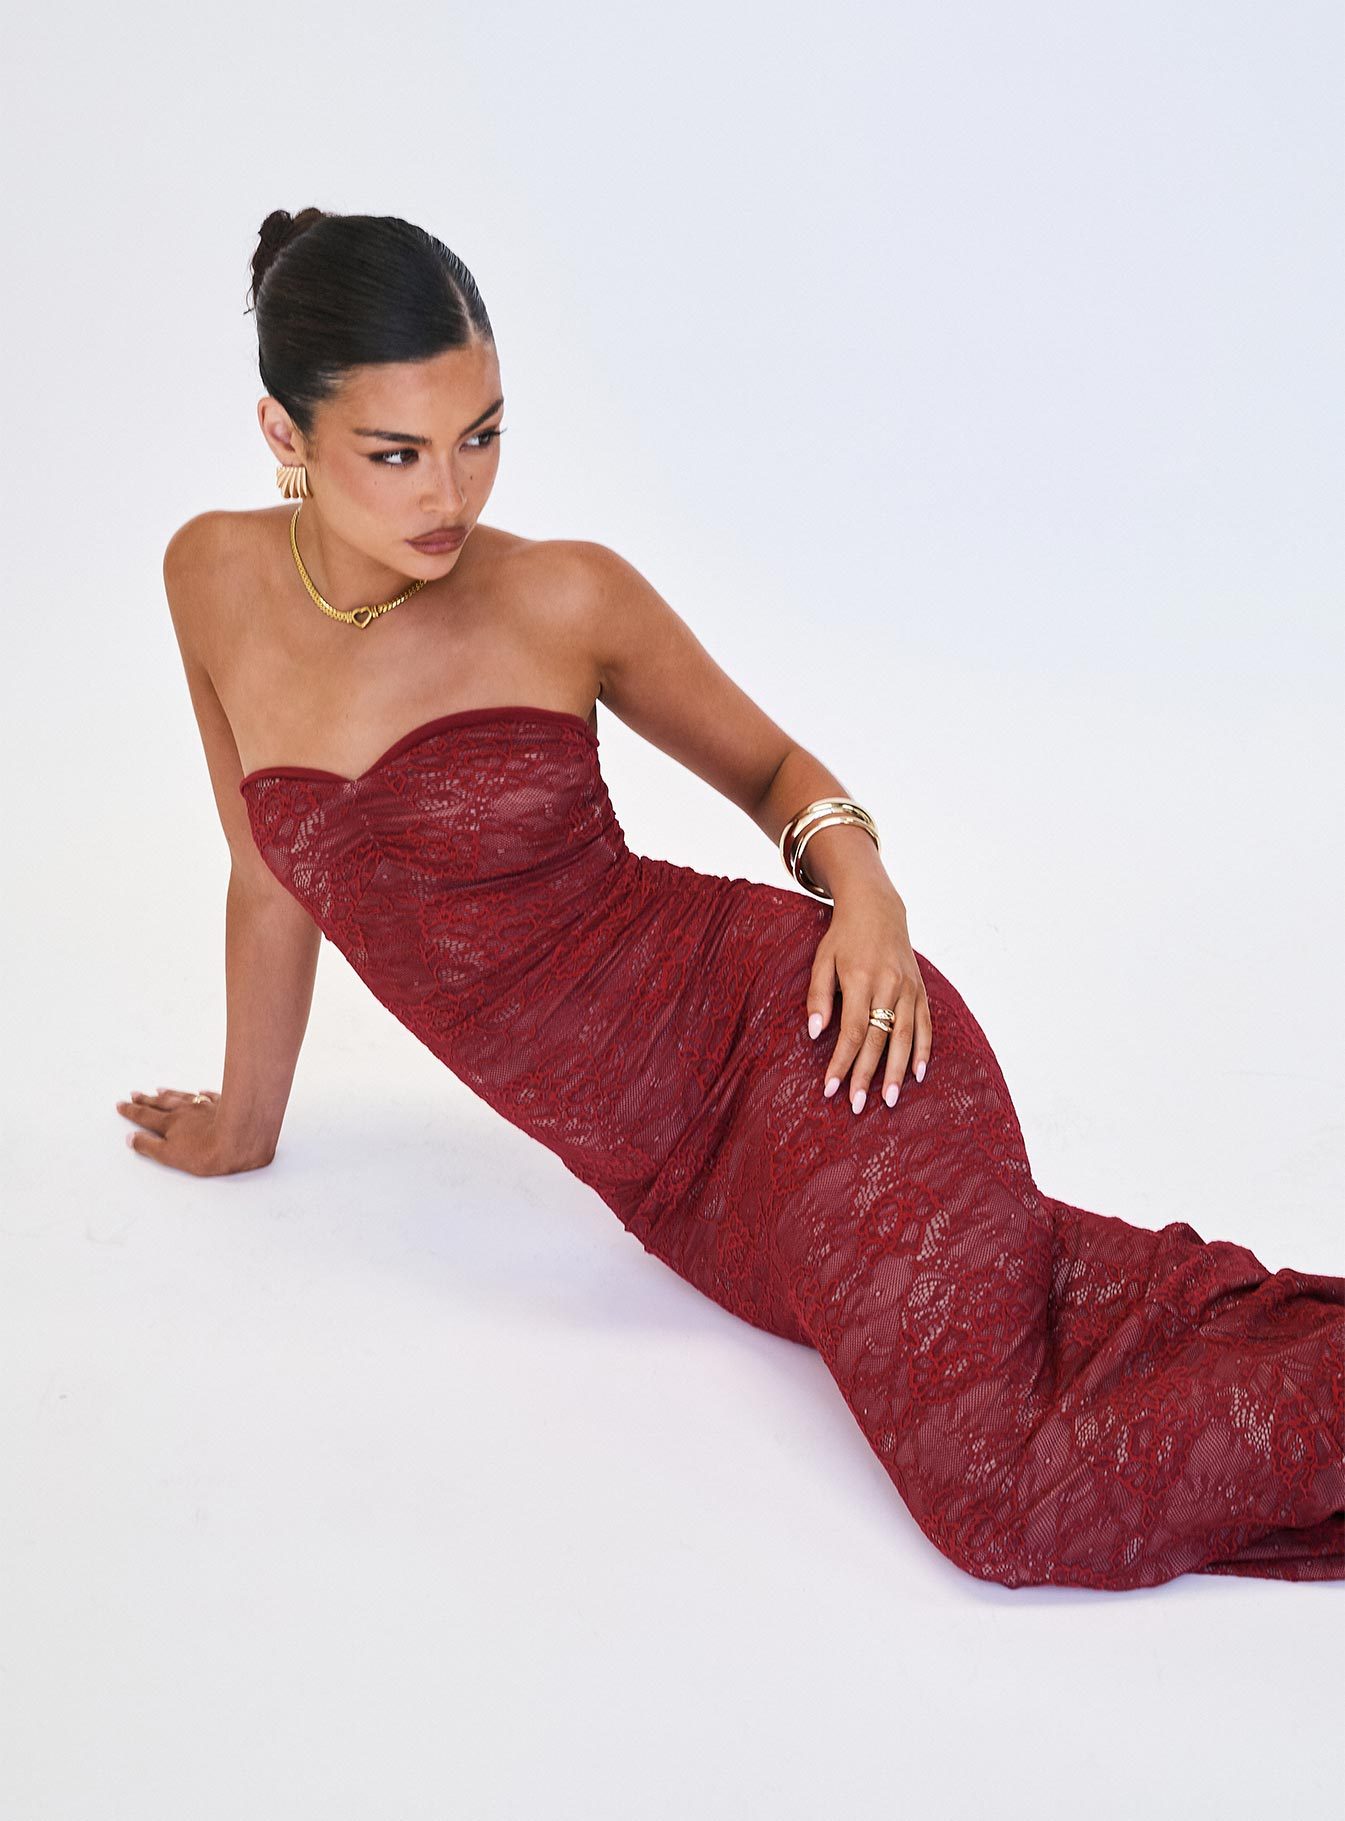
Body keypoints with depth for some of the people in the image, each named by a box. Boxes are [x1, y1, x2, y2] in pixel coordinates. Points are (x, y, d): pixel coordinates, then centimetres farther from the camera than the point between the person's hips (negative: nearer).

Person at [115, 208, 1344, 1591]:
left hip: (784, 1031, -4)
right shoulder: (216, 578, 3)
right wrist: (243, 1125, 27)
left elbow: (775, 766, 10)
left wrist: (858, 878, -11)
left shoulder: (564, 597, -6)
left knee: (1009, 1494, -22)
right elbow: (275, 880, 17)